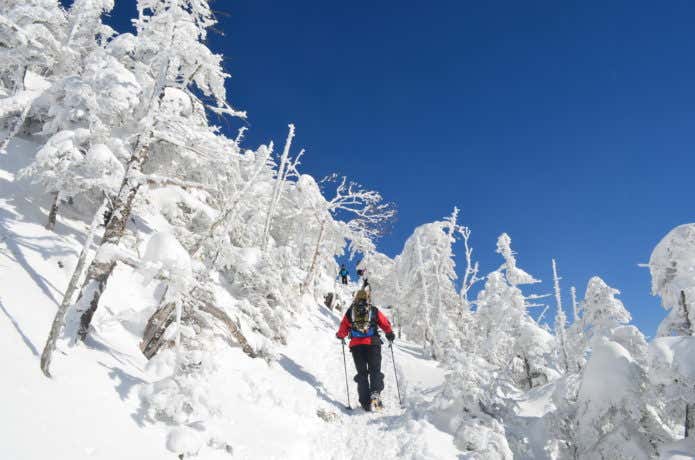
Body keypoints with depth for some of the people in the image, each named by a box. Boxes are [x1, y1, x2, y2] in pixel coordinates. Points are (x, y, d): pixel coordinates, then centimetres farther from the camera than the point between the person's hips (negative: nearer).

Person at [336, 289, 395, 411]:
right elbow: (385, 324, 6)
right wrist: (390, 335, 23)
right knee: (375, 370, 4)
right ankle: (375, 393, -21)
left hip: (356, 345, 1)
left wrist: (340, 335, 32)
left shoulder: (350, 311, 10)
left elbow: (343, 329, 11)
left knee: (361, 373, 8)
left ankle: (365, 401, 1)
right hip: (372, 343, -1)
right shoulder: (374, 310, 8)